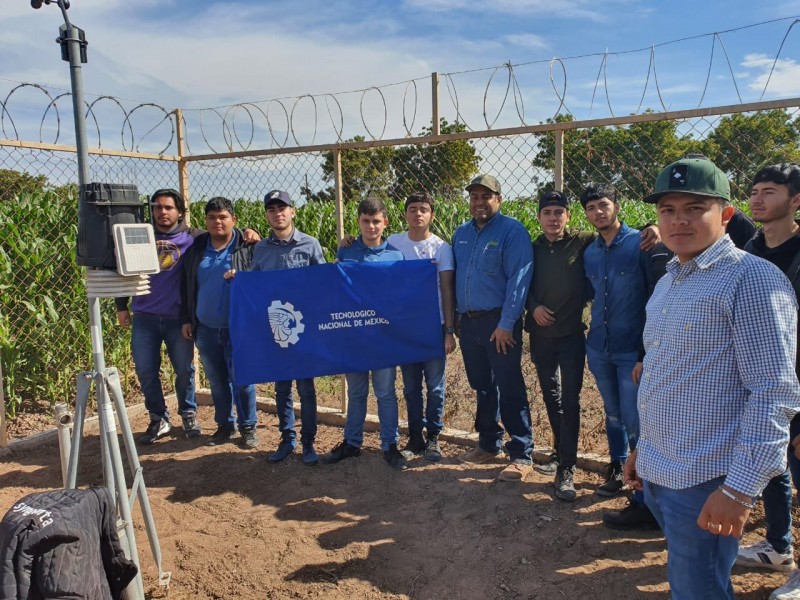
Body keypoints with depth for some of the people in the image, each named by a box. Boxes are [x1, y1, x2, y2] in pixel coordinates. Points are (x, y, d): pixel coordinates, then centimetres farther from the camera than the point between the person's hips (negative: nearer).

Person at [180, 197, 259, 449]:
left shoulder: (247, 246, -5)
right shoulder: (196, 248, 7)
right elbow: (187, 286, 13)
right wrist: (186, 319, 9)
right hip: (205, 329, 4)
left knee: (242, 380, 0)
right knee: (217, 381, 14)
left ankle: (248, 427, 17)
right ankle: (225, 424, 30)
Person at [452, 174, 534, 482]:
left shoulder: (512, 231, -8)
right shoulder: (461, 233, 13)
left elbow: (518, 280, -15)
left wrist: (506, 324, -18)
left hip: (499, 323, -6)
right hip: (468, 322, 7)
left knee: (510, 390, -3)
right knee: (482, 387, 16)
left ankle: (521, 455, 8)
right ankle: (489, 444, 30)